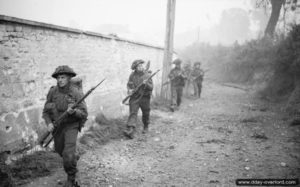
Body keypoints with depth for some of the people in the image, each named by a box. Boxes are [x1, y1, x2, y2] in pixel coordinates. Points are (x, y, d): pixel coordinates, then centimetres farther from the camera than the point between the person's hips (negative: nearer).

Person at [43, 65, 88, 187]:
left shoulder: (76, 93, -17)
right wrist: (49, 123, -18)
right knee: (60, 150, 22)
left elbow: (84, 114, -15)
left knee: (68, 155, -16)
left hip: (71, 126, -4)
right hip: (57, 126, 4)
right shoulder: (52, 92, -8)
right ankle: (74, 157, 56)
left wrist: (73, 111, -36)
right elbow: (46, 111, 1)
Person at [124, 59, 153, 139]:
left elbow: (151, 87, -7)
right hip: (134, 97, 1)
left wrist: (146, 84, -26)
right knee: (133, 113, -12)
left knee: (145, 114, 12)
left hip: (145, 97, 0)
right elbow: (129, 84, 13)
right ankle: (131, 131, -21)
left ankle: (146, 127, 38)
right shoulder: (132, 75, 0)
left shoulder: (147, 75, -5)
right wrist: (129, 89, -7)